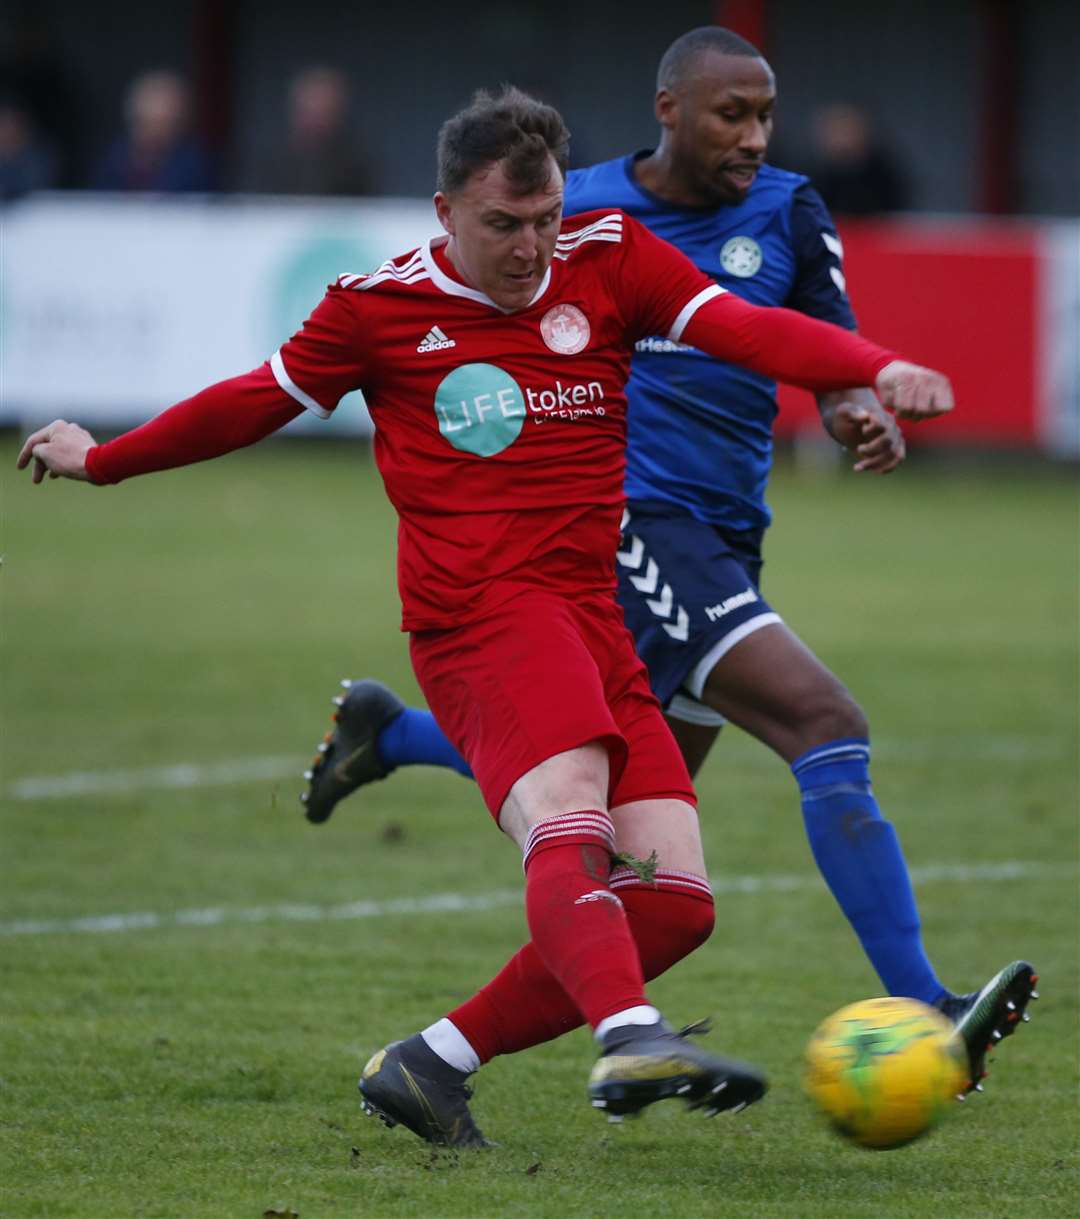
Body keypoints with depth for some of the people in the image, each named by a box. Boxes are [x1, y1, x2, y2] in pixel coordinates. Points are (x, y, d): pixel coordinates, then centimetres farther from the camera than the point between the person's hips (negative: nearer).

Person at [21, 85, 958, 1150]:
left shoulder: (606, 258, 13)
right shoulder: (380, 307, 8)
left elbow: (744, 329, -1)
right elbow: (255, 402, 23)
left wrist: (875, 367, -19)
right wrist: (102, 460, 33)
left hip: (592, 620, 5)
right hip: (482, 611, -5)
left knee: (675, 900, -6)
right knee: (568, 820, -32)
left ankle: (430, 1064, 3)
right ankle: (632, 1040, -56)